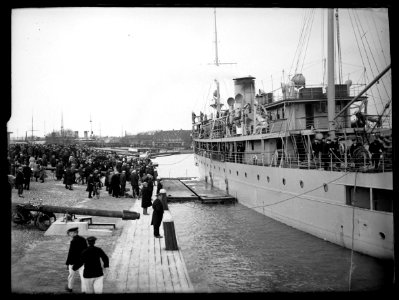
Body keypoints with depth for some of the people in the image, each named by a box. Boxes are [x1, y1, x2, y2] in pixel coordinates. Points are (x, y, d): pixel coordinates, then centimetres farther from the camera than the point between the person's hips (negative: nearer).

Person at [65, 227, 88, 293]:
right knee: (83, 276, 5)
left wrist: (67, 263, -9)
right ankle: (84, 290, 2)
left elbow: (70, 253, -18)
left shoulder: (73, 241, -20)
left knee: (71, 275, 18)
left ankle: (69, 288, 38)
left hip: (73, 262, -5)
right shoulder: (83, 239, 0)